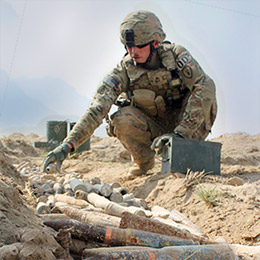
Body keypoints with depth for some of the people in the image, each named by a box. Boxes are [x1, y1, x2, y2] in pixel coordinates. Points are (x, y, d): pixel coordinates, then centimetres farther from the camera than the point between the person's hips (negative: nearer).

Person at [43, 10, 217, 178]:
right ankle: (144, 163, -3)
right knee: (123, 120, -31)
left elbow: (206, 87, -34)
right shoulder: (125, 69, -20)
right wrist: (68, 144, -43)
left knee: (204, 94, -28)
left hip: (180, 122, 0)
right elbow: (98, 107, -29)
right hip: (151, 126, 1)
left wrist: (180, 133, -43)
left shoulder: (176, 55, -22)